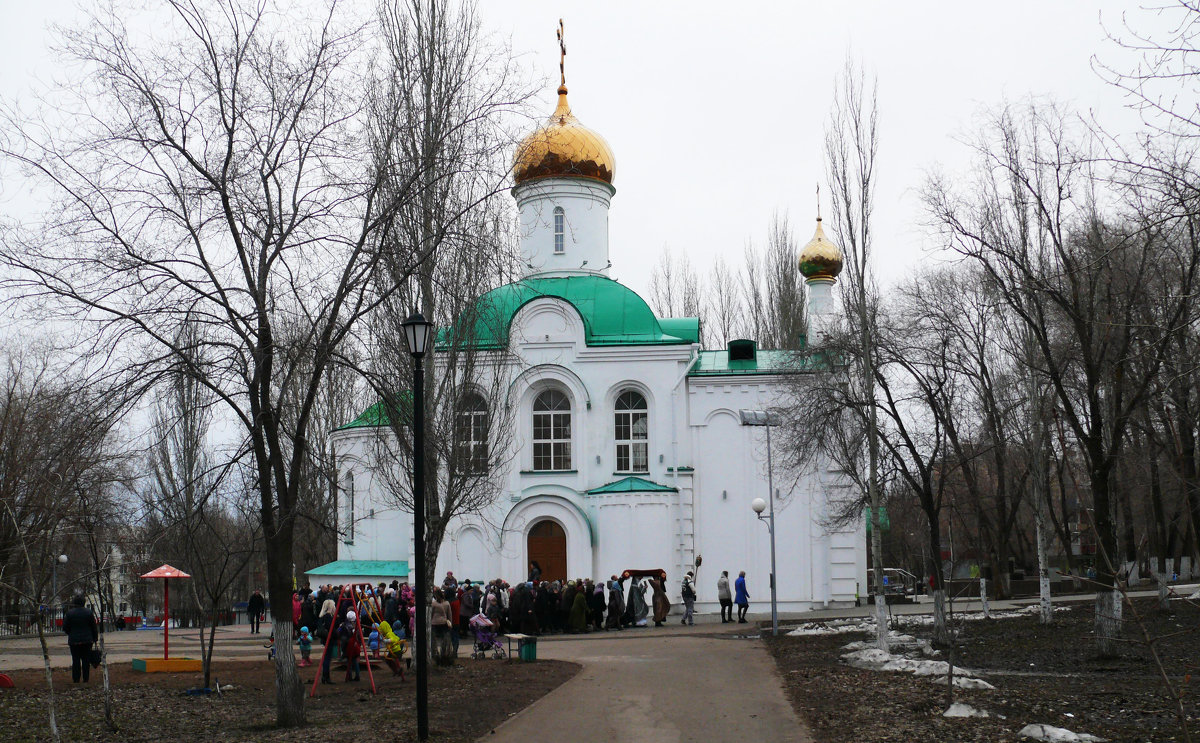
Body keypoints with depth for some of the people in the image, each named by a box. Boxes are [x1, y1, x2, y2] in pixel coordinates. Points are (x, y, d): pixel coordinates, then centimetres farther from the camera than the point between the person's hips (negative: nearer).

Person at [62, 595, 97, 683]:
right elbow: (94, 627, 2)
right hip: (87, 640, 1)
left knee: (75, 660, 4)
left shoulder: (69, 613, -6)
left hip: (74, 640, -1)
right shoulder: (89, 612, -1)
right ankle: (85, 679, 6)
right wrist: (95, 638, 10)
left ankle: (76, 679, 3)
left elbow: (65, 628, -1)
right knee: (86, 660, 6)